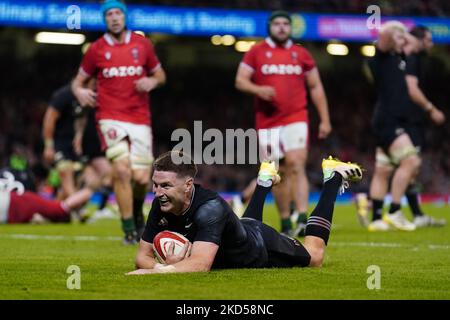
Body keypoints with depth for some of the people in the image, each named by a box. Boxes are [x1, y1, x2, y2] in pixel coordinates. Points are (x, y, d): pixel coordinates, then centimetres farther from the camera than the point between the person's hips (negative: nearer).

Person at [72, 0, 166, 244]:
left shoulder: (142, 45, 7)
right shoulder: (96, 49, 4)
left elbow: (160, 74, 18)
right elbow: (79, 80, 12)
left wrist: (152, 81, -5)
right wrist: (79, 91, -10)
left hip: (140, 120, 2)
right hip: (111, 118, -2)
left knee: (141, 178, -4)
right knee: (122, 169, -19)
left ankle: (137, 212, 31)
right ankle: (129, 230, -8)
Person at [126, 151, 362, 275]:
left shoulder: (210, 208, -46)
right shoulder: (161, 206, -28)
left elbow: (200, 264, -55)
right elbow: (143, 256, -23)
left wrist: (157, 271, -65)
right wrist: (167, 265, -45)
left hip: (263, 248, -5)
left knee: (314, 256, 23)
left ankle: (334, 177, 34)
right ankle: (265, 180, 56)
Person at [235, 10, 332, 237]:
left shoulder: (301, 54, 10)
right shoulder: (257, 52, 7)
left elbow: (316, 87, 14)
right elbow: (240, 80, 3)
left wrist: (325, 119, 9)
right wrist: (257, 89, -18)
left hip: (296, 119, -1)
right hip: (268, 122, 1)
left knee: (296, 166, -16)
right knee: (279, 173, 5)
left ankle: (303, 220, -25)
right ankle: (285, 223, 15)